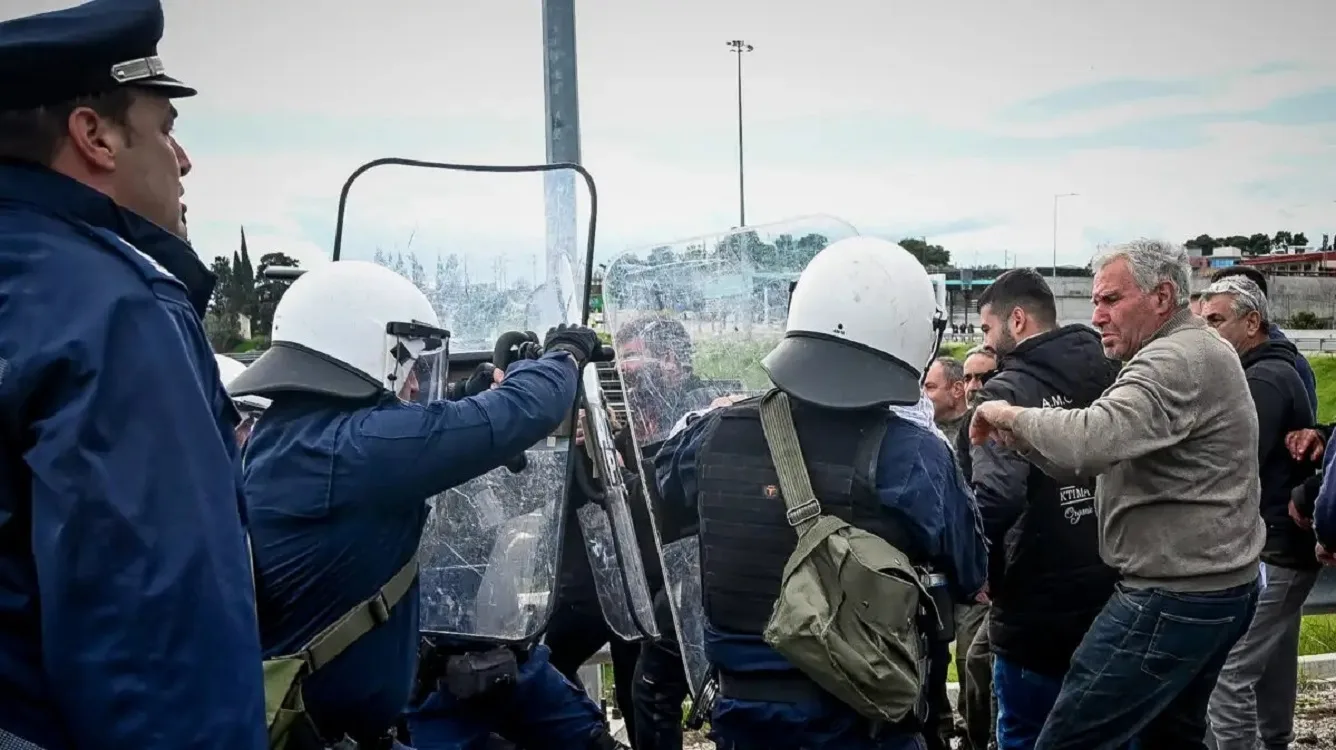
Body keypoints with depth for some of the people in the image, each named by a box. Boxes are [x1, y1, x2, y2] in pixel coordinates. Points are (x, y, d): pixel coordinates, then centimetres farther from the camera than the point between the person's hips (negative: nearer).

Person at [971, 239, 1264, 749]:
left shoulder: (1177, 361, -18)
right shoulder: (1200, 353, 17)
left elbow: (1091, 441, -34)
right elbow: (1102, 458, 16)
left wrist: (1011, 415, -17)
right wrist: (1022, 437, 4)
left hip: (1172, 600, -11)